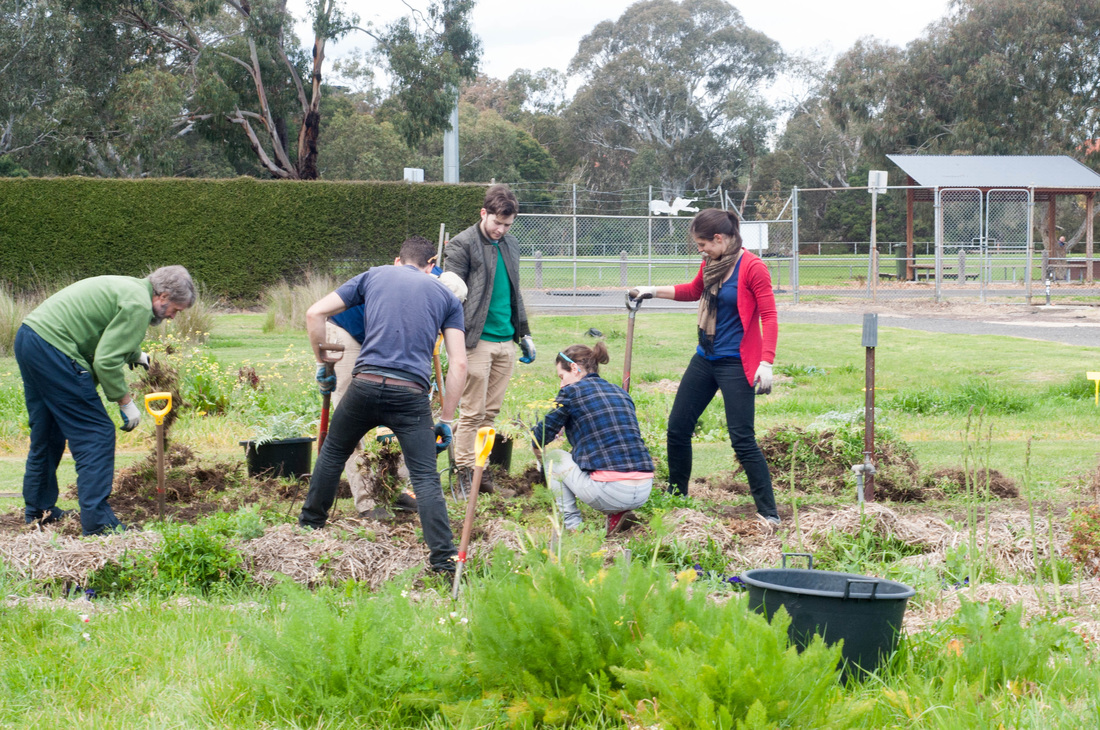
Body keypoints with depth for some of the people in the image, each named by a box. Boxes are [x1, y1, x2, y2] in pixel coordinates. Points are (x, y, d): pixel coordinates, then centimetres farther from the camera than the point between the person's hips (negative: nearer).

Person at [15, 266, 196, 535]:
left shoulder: (128, 287, 18)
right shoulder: (139, 305, -12)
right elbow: (106, 361, -16)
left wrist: (134, 355, 43)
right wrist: (125, 402, -7)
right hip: (54, 348, -11)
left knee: (46, 433, 22)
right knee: (96, 434, -6)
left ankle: (39, 511, 33)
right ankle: (97, 523, -7)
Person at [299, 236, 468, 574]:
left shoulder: (373, 276, 19)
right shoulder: (446, 296, 18)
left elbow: (315, 313, 12)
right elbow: (458, 364, 8)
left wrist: (322, 363, 23)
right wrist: (446, 420, 11)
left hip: (365, 383, 1)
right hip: (411, 394, -1)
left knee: (333, 452, 24)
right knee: (426, 478, -2)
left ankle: (309, 527, 36)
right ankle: (444, 561, -11)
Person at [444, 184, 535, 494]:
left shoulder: (511, 245, 16)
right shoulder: (462, 245, -6)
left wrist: (524, 334, 21)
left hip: (506, 341, 6)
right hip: (477, 340, -6)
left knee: (491, 411, 9)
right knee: (472, 411, -4)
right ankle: (464, 471, 4)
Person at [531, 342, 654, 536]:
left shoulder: (571, 392, 2)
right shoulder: (621, 393, 19)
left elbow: (541, 437, 8)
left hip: (610, 494, -6)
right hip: (644, 493, 6)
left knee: (553, 458, 19)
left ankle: (572, 525, 10)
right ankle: (618, 515, 14)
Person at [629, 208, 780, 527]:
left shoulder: (752, 267, -14)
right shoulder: (710, 264, 8)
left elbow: (769, 317, -16)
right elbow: (692, 291, 29)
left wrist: (766, 362, -23)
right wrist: (653, 291, 24)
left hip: (736, 363, -8)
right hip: (705, 358, 8)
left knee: (742, 439, -11)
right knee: (678, 427, 11)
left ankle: (769, 513, -4)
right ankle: (676, 495, 29)